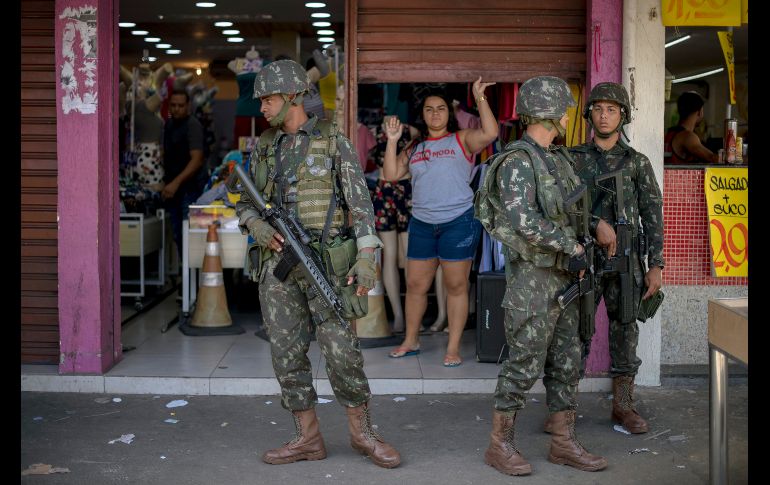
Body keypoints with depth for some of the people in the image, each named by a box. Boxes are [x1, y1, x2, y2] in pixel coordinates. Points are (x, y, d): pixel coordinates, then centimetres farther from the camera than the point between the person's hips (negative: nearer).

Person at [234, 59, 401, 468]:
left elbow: (360, 204, -6)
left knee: (341, 351, -6)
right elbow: (245, 204, 16)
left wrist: (367, 258, -16)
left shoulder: (334, 143, -2)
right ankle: (307, 438, 16)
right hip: (278, 264, 4)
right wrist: (257, 226, -7)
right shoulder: (264, 148, 11)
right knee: (287, 354, 5)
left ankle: (362, 433, 11)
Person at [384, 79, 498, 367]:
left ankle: (453, 348, 7)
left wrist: (480, 98, -14)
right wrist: (392, 140, 2)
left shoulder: (461, 140, 3)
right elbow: (391, 174, 7)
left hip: (458, 222, -4)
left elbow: (490, 133, -15)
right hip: (421, 224, 4)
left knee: (456, 286, 0)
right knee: (415, 285, 8)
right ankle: (411, 341, 23)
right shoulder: (414, 148, 15)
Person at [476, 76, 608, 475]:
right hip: (532, 278, -9)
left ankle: (564, 442, 20)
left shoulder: (557, 158, 12)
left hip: (561, 276, 9)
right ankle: (500, 445, 9)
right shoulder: (517, 161, -17)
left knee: (566, 362, 11)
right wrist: (571, 245, -22)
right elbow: (523, 220, -29)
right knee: (524, 364, -3)